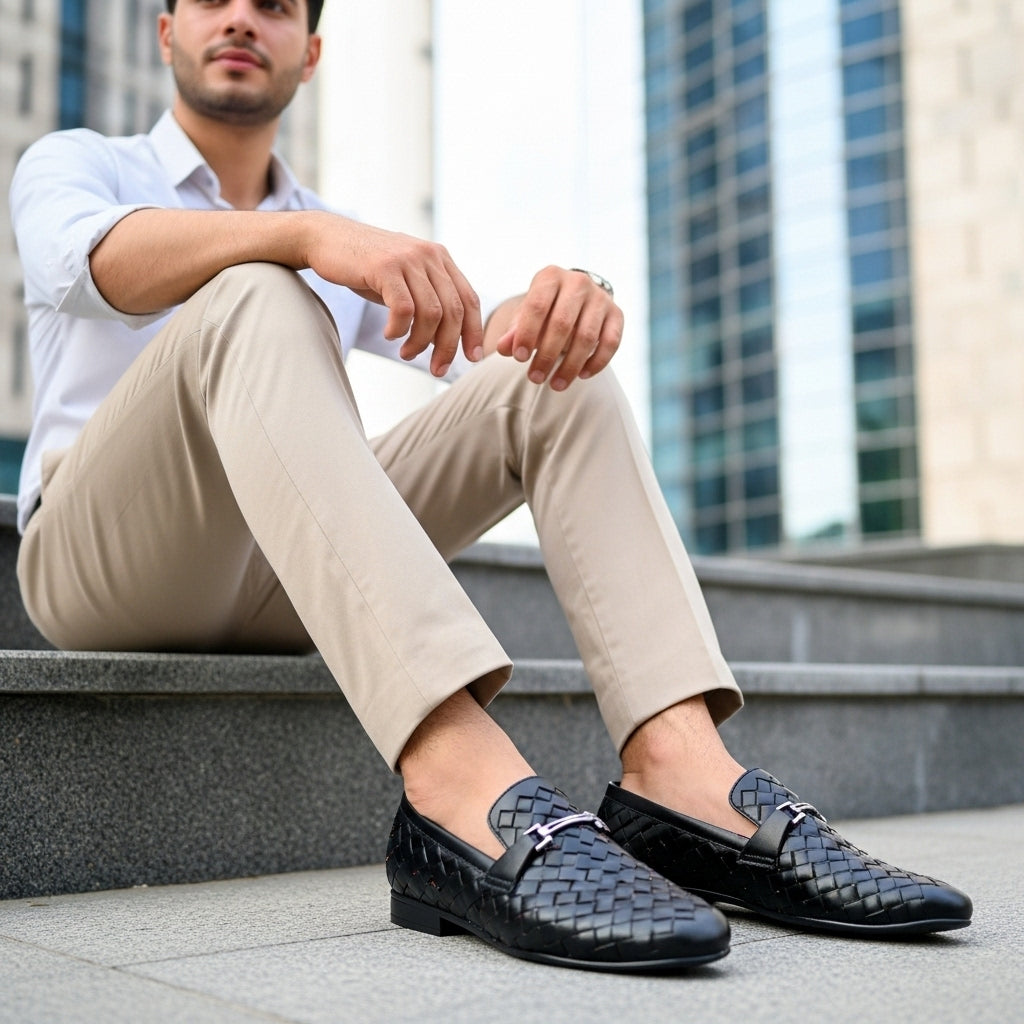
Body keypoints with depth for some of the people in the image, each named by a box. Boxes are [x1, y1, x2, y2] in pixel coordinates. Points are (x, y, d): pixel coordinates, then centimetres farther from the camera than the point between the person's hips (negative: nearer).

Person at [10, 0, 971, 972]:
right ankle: (464, 790, -50)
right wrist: (303, 233, -37)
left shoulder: (340, 240, 22)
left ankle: (677, 768, -32)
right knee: (258, 300, -31)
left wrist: (572, 302, -20)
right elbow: (89, 261, -17)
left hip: (294, 583, 4)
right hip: (108, 557, -4)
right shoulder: (70, 165, 9)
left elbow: (476, 340, 4)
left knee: (555, 374, -11)